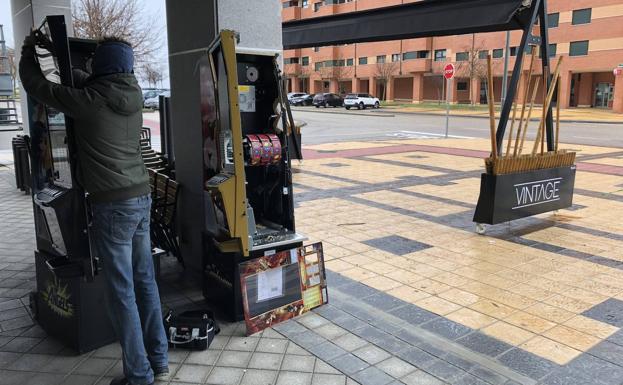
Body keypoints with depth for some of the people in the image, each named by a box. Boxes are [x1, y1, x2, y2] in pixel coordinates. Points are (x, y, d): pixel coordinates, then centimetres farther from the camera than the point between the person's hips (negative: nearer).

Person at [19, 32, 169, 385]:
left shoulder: (88, 100, -11)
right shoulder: (133, 94, 6)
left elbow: (36, 85, 5)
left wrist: (29, 52, 24)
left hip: (113, 205, -7)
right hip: (142, 198, 7)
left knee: (121, 291, 1)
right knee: (145, 281, 14)